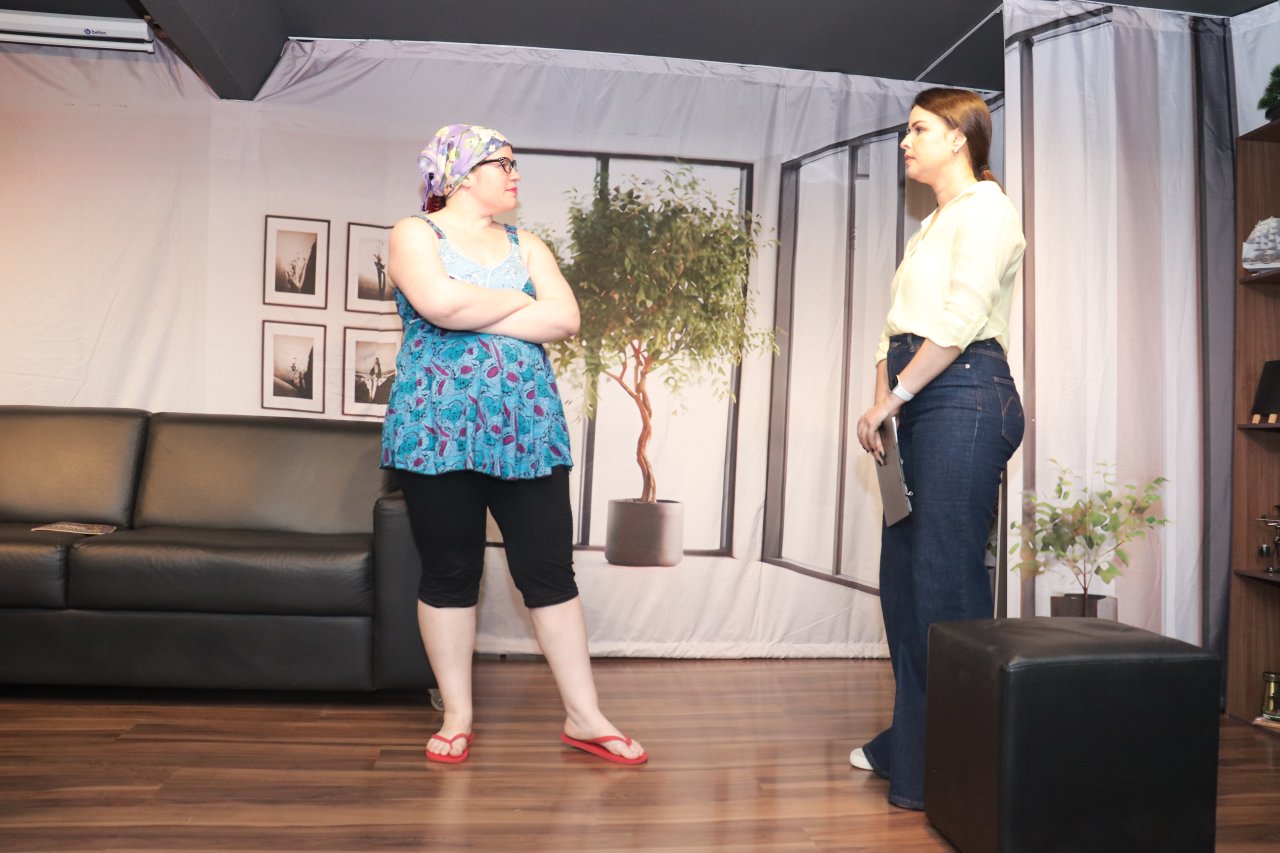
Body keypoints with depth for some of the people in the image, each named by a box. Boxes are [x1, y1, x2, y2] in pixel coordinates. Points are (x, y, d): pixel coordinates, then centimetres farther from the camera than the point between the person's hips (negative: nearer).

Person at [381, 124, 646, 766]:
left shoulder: (527, 247, 16)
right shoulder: (415, 234, 4)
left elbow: (565, 319, -1)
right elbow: (439, 303, -17)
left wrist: (471, 316, -8)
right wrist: (521, 302, -3)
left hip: (526, 427, 3)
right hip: (438, 426, -3)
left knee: (551, 572, 3)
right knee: (449, 574, 5)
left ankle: (584, 717, 13)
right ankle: (457, 717, 21)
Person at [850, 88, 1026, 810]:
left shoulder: (985, 208, -3)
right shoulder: (934, 224, 25)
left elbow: (960, 319, -16)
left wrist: (891, 398, -13)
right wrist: (881, 407, 7)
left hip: (964, 396, -9)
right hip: (921, 403, 9)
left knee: (946, 581, -7)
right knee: (904, 574, 11)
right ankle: (909, 743, 24)